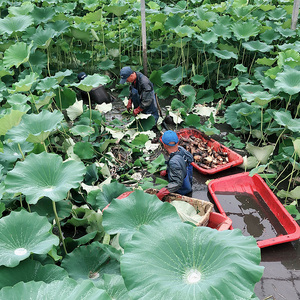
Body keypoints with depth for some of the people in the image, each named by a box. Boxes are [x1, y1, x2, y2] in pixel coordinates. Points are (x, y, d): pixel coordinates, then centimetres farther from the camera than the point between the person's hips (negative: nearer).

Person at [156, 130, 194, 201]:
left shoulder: (174, 162, -39)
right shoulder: (180, 149, -15)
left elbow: (177, 183, -33)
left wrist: (161, 194, -33)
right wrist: (166, 171, 11)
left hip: (181, 192, -8)